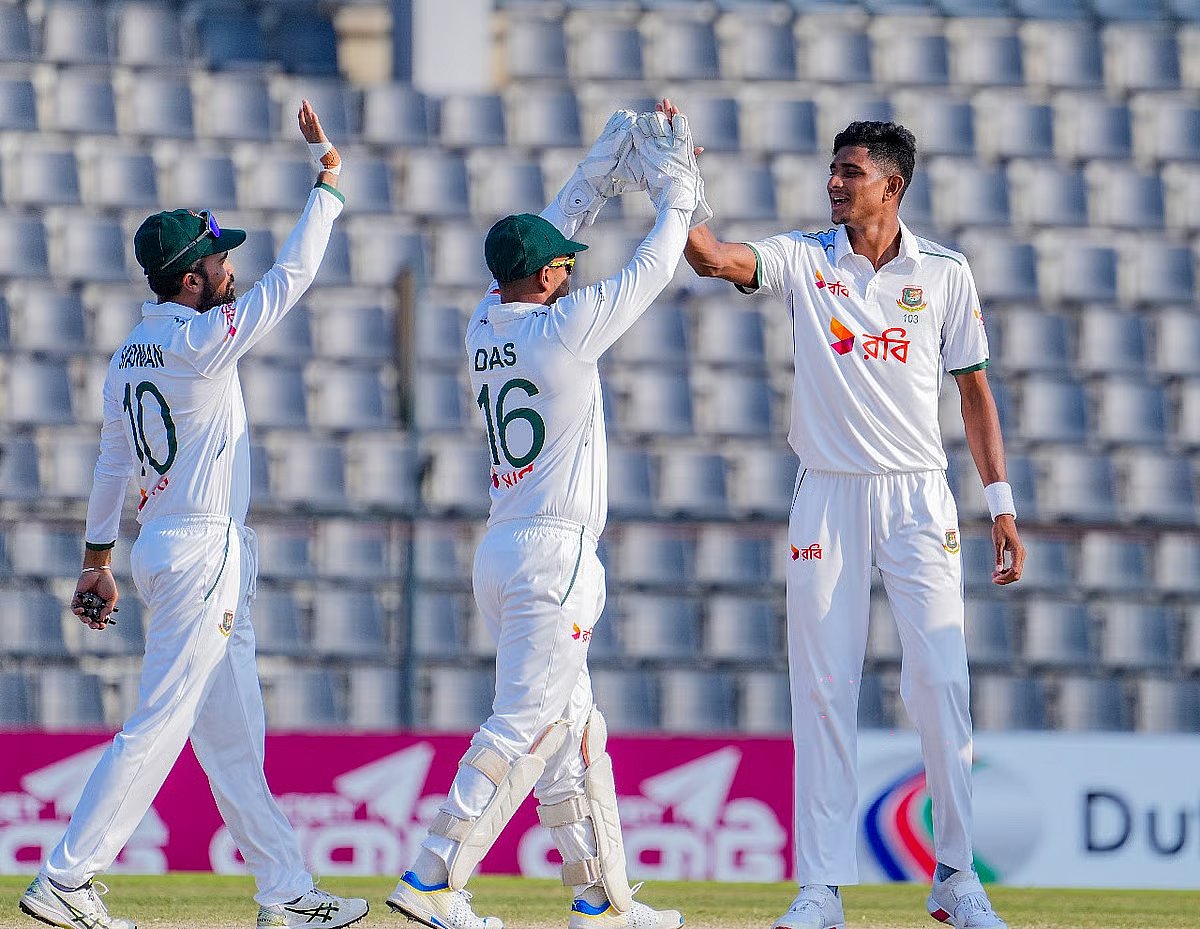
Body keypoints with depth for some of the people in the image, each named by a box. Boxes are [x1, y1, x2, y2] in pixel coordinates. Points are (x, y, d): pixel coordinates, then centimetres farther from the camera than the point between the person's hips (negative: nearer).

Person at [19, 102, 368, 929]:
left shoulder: (132, 353, 10)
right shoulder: (200, 342, -16)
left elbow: (112, 463, 16)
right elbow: (291, 277, -16)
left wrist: (98, 559, 22)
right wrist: (328, 179, -10)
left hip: (165, 545, 10)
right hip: (203, 552, -10)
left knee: (233, 736, 10)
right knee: (160, 726, -8)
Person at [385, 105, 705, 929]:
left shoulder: (485, 327, 8)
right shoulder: (563, 327, -12)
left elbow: (548, 236, 22)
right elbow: (651, 272, -3)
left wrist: (603, 172, 23)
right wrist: (678, 196, 12)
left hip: (503, 550, 9)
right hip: (555, 552, -9)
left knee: (573, 727, 13)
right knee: (524, 727, -11)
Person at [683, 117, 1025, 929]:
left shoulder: (944, 273, 3)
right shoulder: (804, 259, 3)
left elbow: (974, 389, 8)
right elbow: (715, 258, -14)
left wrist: (1002, 503, 3)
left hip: (918, 496, -1)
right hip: (828, 497, 1)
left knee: (942, 683, -6)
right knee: (822, 690, 0)